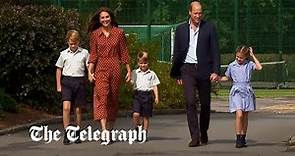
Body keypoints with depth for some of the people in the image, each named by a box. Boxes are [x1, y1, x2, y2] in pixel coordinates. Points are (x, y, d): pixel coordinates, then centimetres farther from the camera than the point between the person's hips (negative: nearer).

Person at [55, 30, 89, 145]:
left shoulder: (84, 53, 5)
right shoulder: (64, 54, 6)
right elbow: (59, 70, 12)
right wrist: (58, 85, 7)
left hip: (80, 81, 1)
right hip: (67, 81, -1)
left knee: (78, 109, 7)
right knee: (66, 107, -15)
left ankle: (77, 133, 19)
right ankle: (66, 134, -12)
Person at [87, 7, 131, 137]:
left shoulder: (119, 33, 5)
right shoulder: (95, 34, 5)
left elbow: (124, 53, 8)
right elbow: (93, 54, 4)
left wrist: (128, 70, 7)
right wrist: (90, 71, -5)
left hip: (115, 68, 1)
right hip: (100, 69, -1)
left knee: (114, 98, 6)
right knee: (102, 96, -15)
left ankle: (110, 128, 18)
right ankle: (104, 129, -26)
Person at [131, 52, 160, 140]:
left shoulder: (151, 74, 8)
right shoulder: (135, 73, 9)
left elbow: (155, 86, 8)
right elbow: (131, 83, 8)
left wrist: (156, 97, 1)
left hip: (148, 94, 0)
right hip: (137, 94, 0)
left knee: (146, 116, 4)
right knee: (136, 114, -16)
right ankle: (137, 129, 4)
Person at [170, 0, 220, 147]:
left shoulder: (209, 28, 4)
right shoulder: (181, 29, 9)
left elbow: (215, 51, 2)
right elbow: (177, 52, 14)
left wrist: (215, 71, -7)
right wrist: (176, 74, 12)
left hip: (204, 70, 0)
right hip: (187, 69, 0)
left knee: (205, 103, 7)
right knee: (190, 102, -12)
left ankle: (204, 133, 27)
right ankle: (195, 136, -13)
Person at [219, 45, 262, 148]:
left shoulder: (249, 64, 5)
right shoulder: (232, 66, 7)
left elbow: (259, 67, -11)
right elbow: (227, 78, 20)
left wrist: (253, 56, -4)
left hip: (247, 91, 1)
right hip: (236, 92, -1)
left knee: (245, 116, 6)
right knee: (239, 114, -16)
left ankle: (243, 139, 15)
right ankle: (238, 138, -14)